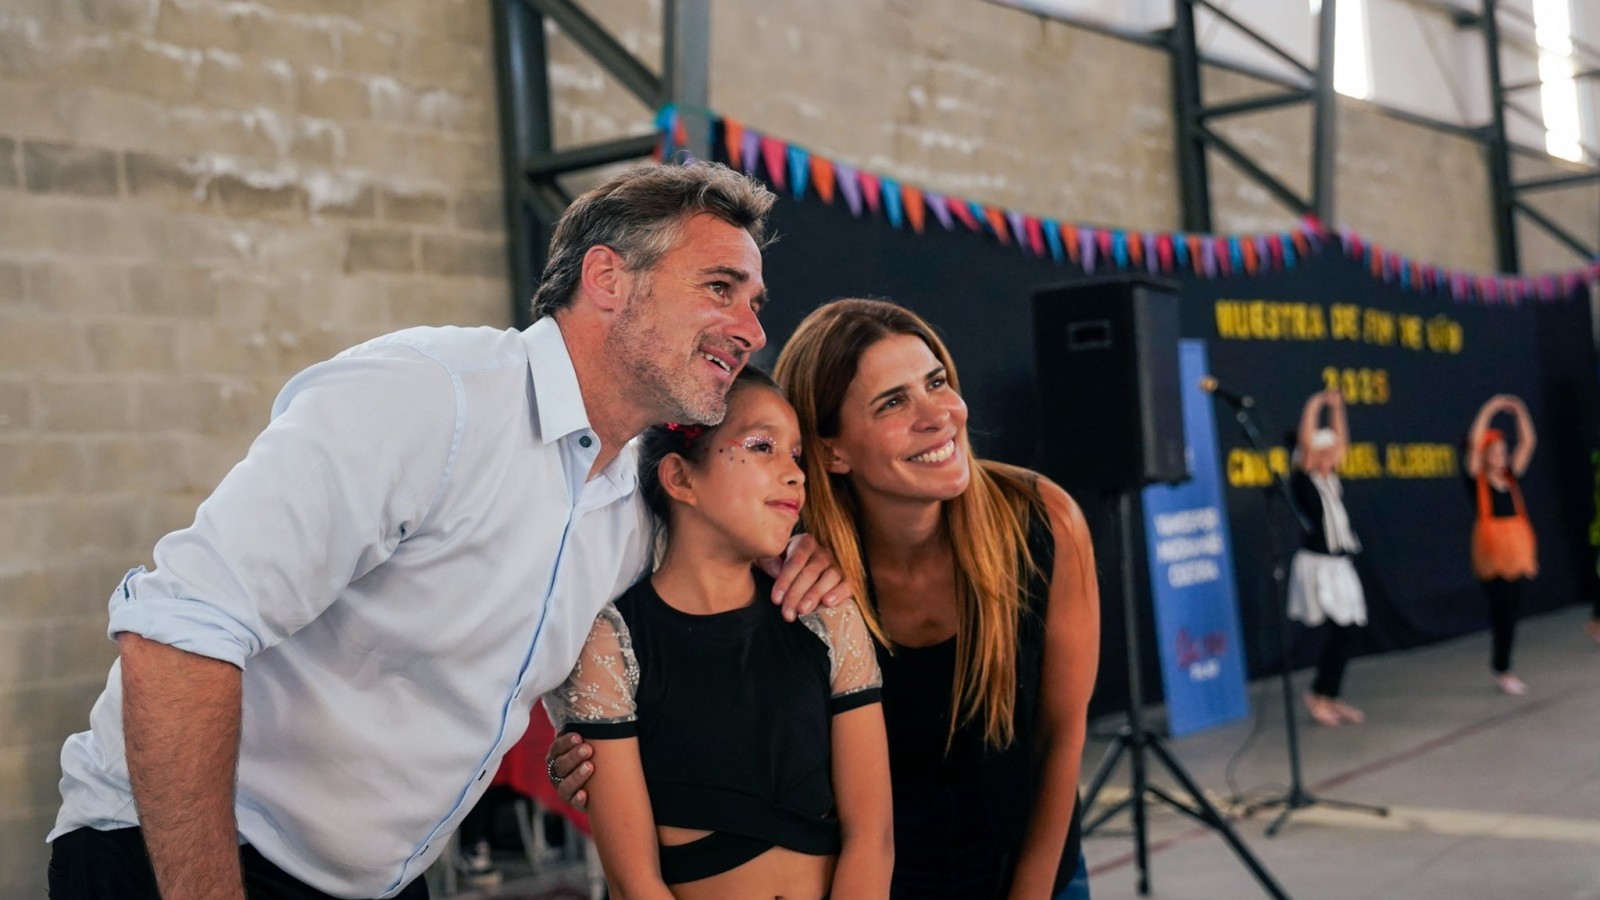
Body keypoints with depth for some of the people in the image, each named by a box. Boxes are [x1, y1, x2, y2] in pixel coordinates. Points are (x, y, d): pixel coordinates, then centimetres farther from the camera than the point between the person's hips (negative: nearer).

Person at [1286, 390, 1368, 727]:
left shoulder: (1330, 479, 12)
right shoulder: (1302, 481, -8)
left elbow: (1340, 443, 18)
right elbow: (1306, 444, -18)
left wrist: (1336, 408, 13)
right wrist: (1313, 407, -13)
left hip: (1339, 565, 8)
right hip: (1316, 564, -8)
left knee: (1348, 630, 5)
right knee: (1340, 630, -12)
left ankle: (1330, 698, 12)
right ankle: (1318, 696, 1)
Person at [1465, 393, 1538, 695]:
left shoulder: (1511, 477, 12)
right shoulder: (1477, 480, -3)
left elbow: (1528, 443, 12)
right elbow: (1474, 443, -14)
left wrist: (1519, 412, 4)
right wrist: (1489, 411, -11)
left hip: (1518, 547, 6)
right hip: (1492, 548, -6)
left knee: (1513, 608, 8)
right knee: (1501, 608, -8)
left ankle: (1502, 667, 16)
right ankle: (1502, 671, -2)